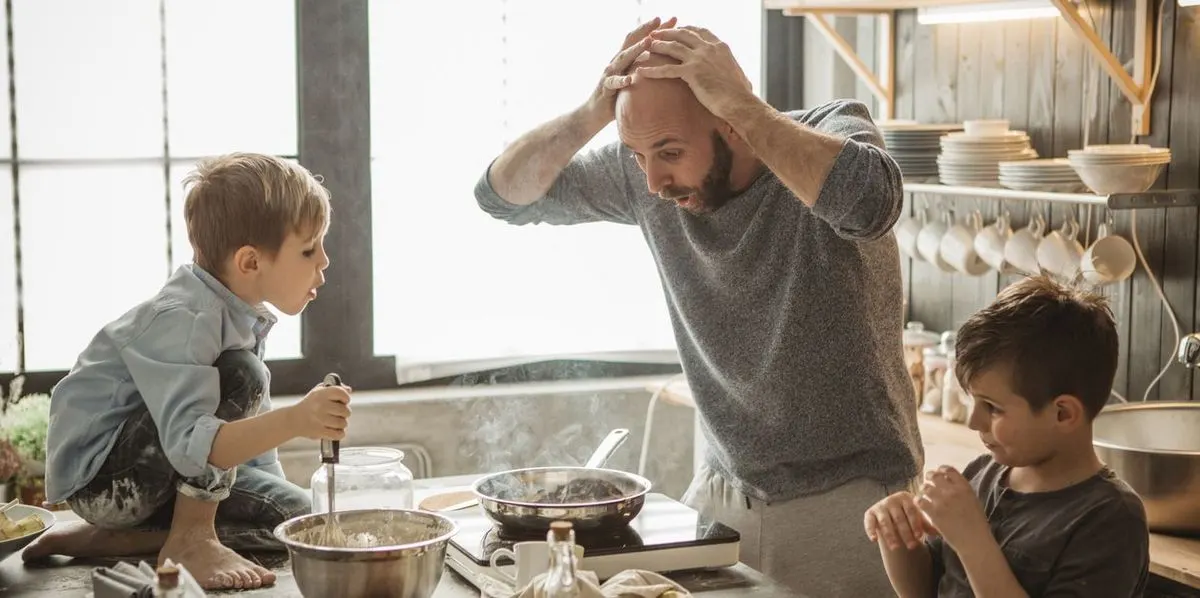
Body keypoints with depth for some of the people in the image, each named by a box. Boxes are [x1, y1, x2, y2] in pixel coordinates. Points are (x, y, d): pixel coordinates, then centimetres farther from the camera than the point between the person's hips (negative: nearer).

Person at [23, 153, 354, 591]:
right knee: (240, 374, -25)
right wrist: (293, 421, -52)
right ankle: (189, 539, -14)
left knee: (291, 512, -3)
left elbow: (250, 432, 13)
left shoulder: (244, 316, 2)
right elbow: (190, 445, -41)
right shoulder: (181, 321, -28)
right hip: (98, 476, -10)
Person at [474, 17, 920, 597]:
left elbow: (868, 200, -39)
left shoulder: (830, 130, -16)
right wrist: (594, 112, -17)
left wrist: (739, 99, -32)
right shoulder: (644, 174, -3)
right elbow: (504, 194, 0)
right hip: (721, 489, 5)